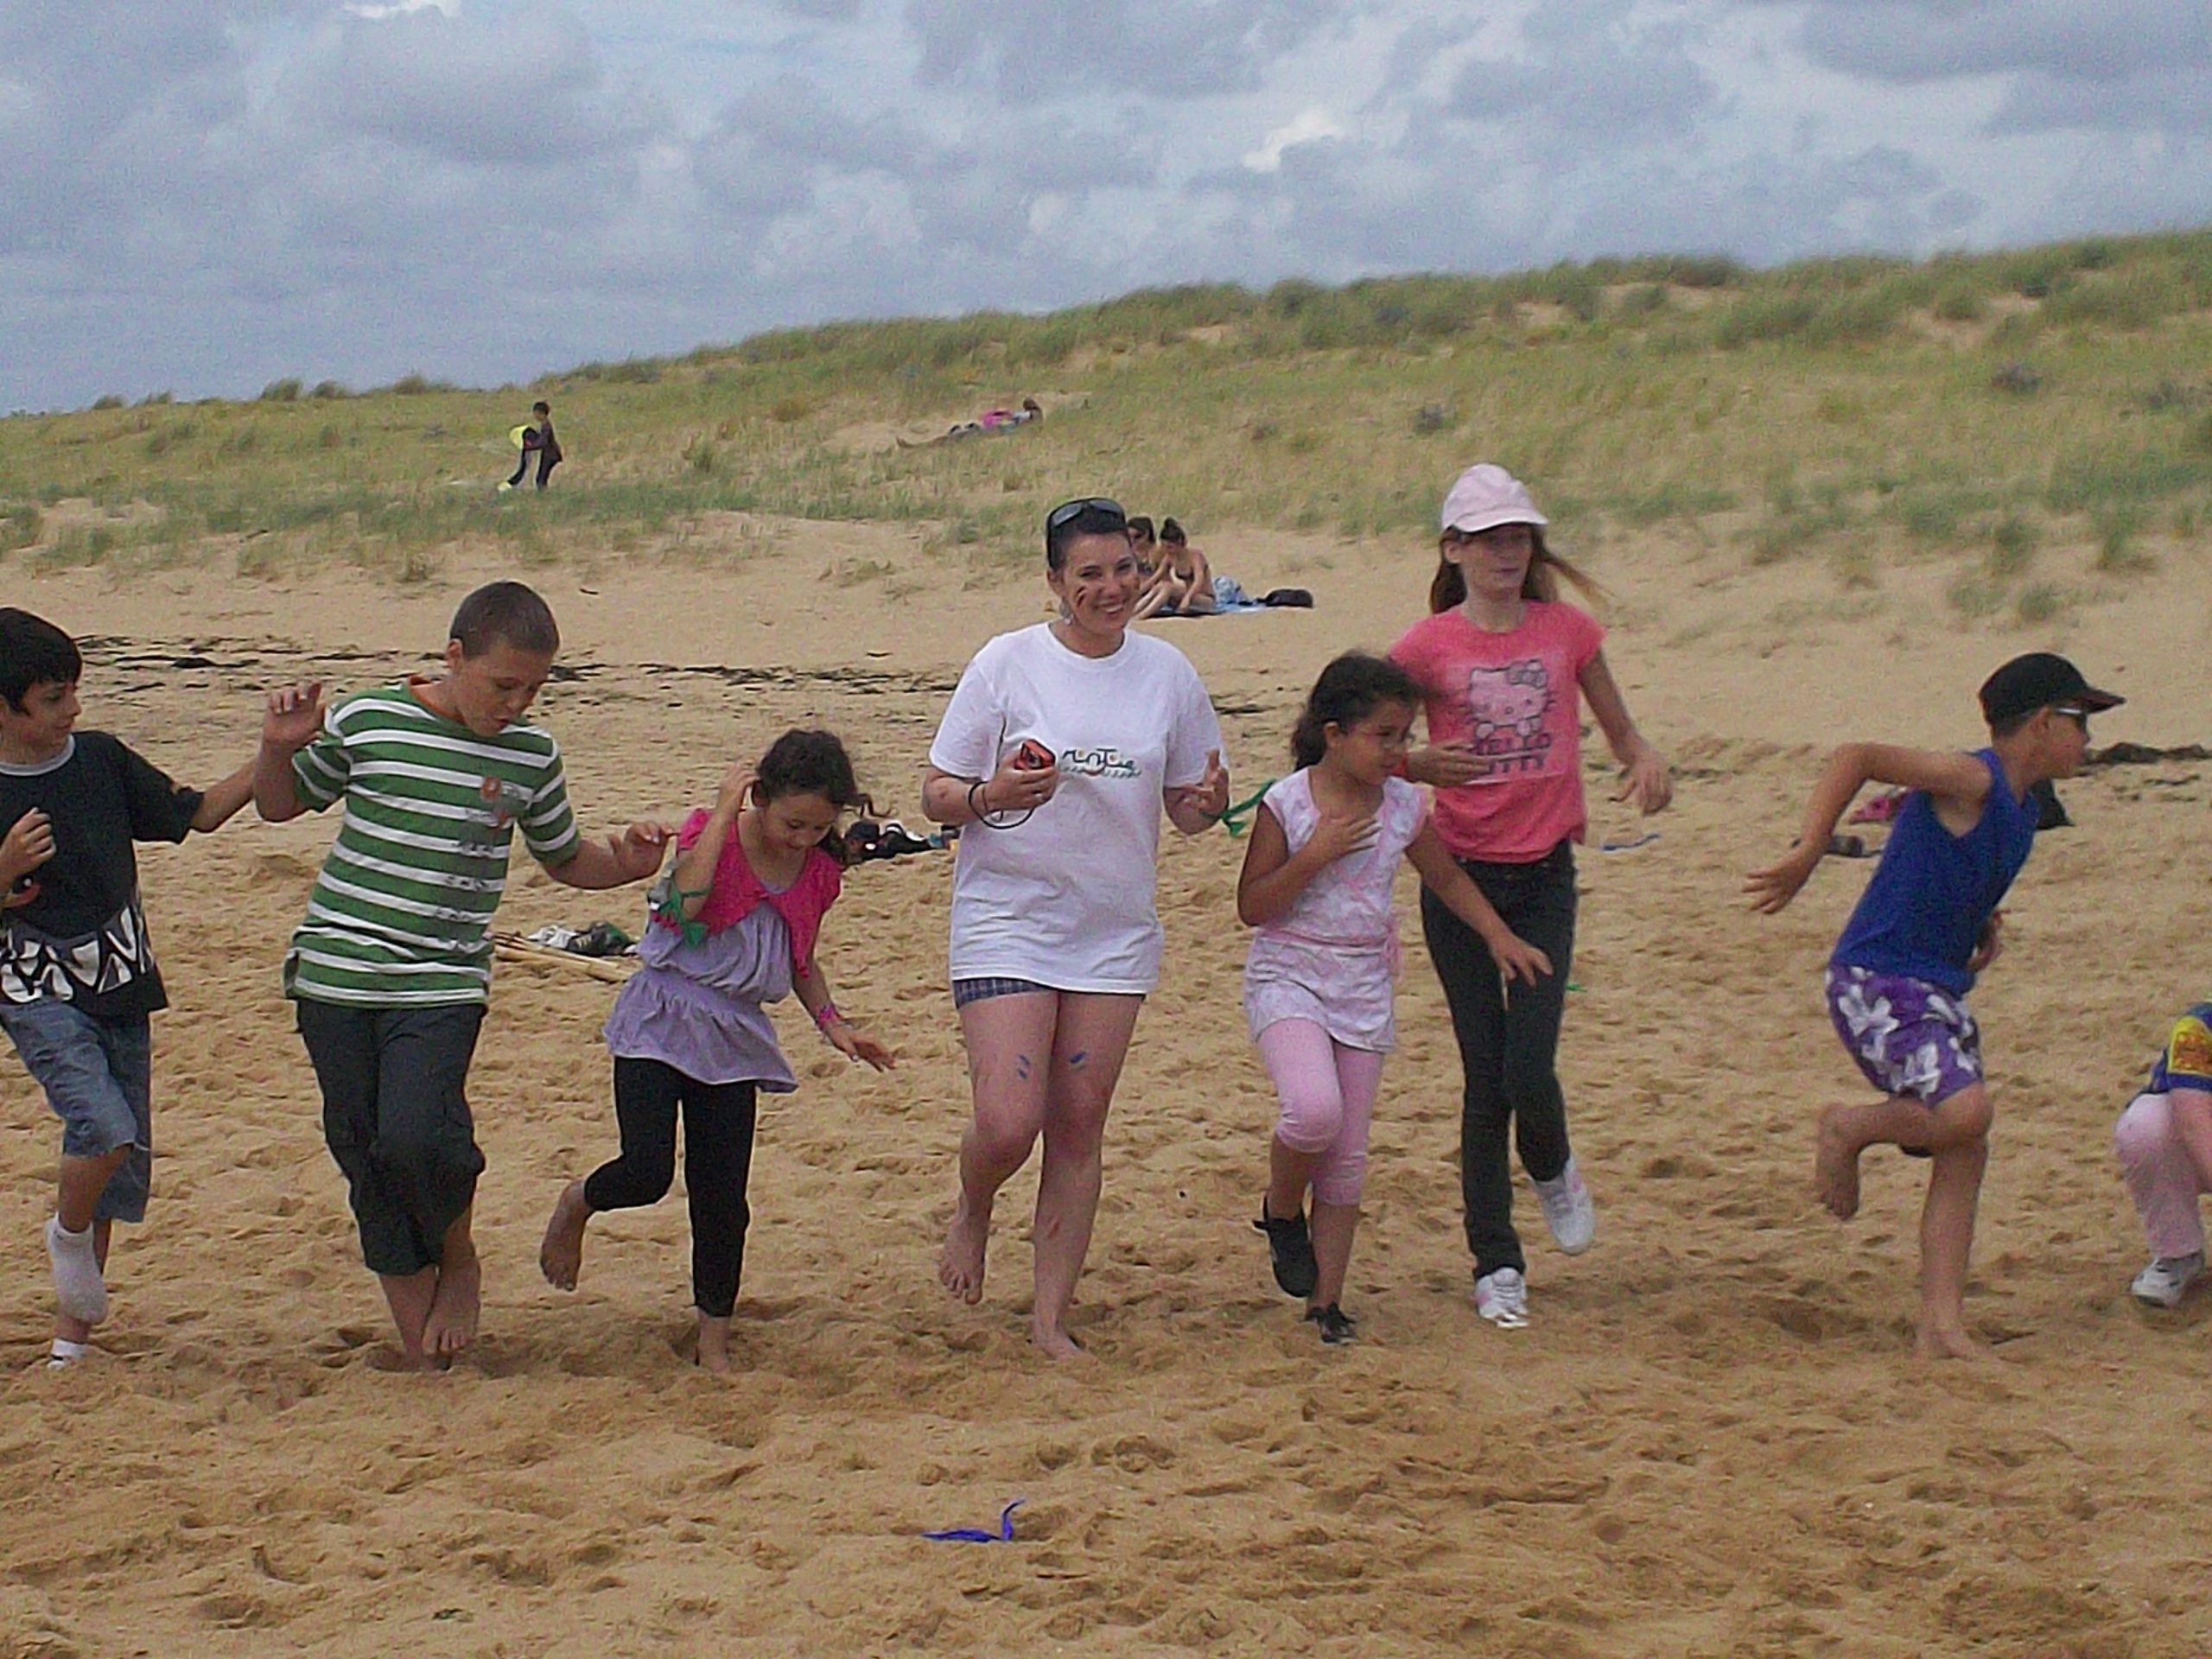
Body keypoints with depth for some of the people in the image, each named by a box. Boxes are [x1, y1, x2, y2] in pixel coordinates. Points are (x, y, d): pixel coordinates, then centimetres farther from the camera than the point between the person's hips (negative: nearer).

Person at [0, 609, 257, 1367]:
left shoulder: (102, 760, 2)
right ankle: (68, 1233, 8)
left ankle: (72, 1334, 21)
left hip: (122, 991, 5)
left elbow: (198, 813, 8)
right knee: (105, 1130, -25)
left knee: (122, 1157, 7)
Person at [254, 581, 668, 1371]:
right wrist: (279, 747, -8)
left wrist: (624, 863, -3)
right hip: (337, 971, 1)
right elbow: (281, 804, 13)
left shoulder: (532, 756, 2)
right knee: (365, 1158, 4)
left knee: (415, 1139, -22)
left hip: (444, 983, 0)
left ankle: (459, 1261, 11)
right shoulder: (365, 721, -3)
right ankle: (420, 1352, 17)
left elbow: (564, 860, 17)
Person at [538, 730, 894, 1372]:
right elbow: (687, 901, -28)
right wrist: (722, 812, -23)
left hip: (736, 1037, 4)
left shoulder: (818, 873, 5)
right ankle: (578, 1203, 19)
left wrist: (834, 1024, 7)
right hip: (661, 1023, -4)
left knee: (723, 1197, 4)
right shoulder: (711, 833, -8)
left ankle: (714, 1343, 15)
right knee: (647, 1173, -16)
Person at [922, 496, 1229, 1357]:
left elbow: (1184, 806, 13)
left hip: (1115, 933, 3)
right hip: (1007, 923, -3)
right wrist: (991, 796, -24)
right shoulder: (1008, 663, -6)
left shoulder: (1167, 672, 4)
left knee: (1078, 1132, 6)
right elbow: (936, 794, -3)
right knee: (1007, 1125, -13)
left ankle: (1050, 1318, 16)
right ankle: (972, 1211, 22)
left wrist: (1210, 803, -10)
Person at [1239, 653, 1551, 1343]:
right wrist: (1315, 855, -20)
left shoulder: (1403, 806, 1)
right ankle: (1281, 1210, 4)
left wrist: (1499, 935, 6)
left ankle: (1326, 1301, 13)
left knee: (1347, 1154, 4)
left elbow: (1447, 878, 17)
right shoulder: (1286, 805, -11)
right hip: (1288, 980, -4)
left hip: (1364, 992, 4)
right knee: (1314, 1111, -28)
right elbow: (1251, 907, -10)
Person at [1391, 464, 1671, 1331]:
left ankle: (1553, 1171, 27)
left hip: (1545, 874, 1)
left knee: (1530, 1070, -9)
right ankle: (1495, 1264, 14)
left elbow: (1619, 729, 12)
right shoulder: (1427, 646, -3)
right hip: (1460, 875, -1)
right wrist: (1421, 765, -21)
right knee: (1485, 1079, 2)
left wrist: (1647, 762, -9)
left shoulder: (1568, 631, 2)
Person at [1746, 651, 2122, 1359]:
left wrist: (1984, 920, 13)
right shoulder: (1972, 779, -14)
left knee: (1964, 1153, 3)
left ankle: (1942, 1329, 4)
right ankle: (1848, 1128, 2)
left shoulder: (2021, 807, 14)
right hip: (1877, 981, -10)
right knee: (1964, 1111, -26)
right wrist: (1806, 856, -28)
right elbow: (1857, 757, -22)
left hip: (1939, 993, 10)